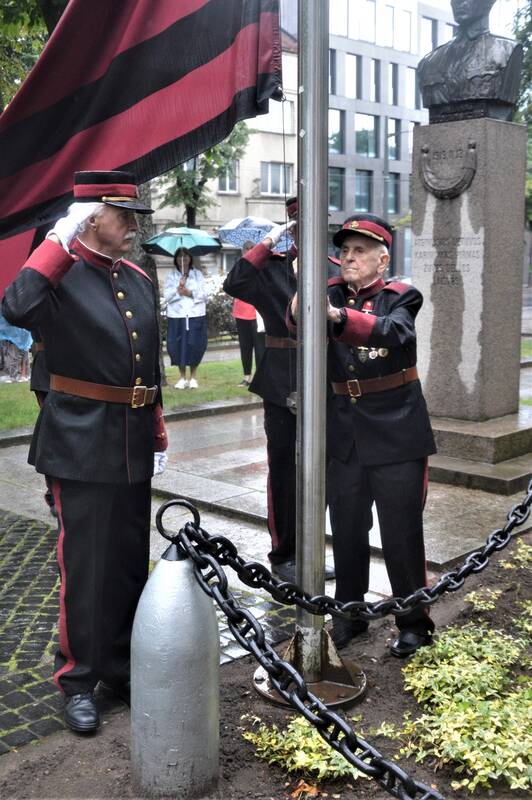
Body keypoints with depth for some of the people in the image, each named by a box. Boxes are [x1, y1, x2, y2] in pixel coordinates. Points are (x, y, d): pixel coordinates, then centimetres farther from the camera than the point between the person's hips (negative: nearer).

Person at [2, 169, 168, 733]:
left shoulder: (140, 280, 11)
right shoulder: (61, 274, -8)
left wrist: (158, 435, 17)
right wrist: (61, 240, -24)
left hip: (132, 447, 6)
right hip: (82, 447, -6)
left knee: (132, 563, 14)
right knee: (85, 568, 2)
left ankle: (122, 666, 31)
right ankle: (78, 680, 20)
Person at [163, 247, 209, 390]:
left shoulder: (198, 274, 8)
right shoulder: (171, 276, 7)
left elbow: (205, 295, 2)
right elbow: (166, 296, -2)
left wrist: (191, 293, -12)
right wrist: (178, 289, -16)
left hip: (196, 315, 0)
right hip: (176, 316, 0)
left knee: (195, 345, -3)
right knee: (178, 345, 0)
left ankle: (193, 377, 11)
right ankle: (182, 376, 14)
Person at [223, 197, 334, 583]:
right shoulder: (271, 268, 1)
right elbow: (234, 284, -18)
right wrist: (268, 242, -14)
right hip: (282, 389, -2)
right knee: (284, 473, 7)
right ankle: (284, 556, 21)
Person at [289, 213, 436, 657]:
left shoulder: (401, 296, -4)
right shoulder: (333, 293, 5)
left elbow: (392, 332, -27)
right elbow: (297, 321, -15)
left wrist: (336, 314, -44)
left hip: (396, 433, -3)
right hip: (344, 436, 4)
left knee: (402, 533, 4)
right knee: (347, 530, 14)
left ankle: (414, 621, 22)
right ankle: (349, 612, 32)